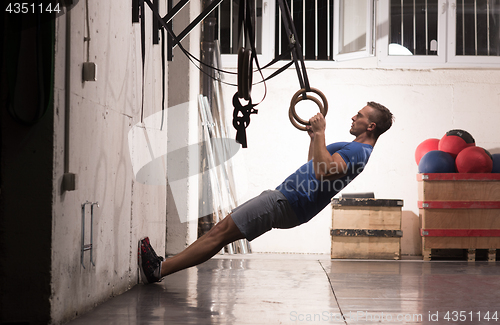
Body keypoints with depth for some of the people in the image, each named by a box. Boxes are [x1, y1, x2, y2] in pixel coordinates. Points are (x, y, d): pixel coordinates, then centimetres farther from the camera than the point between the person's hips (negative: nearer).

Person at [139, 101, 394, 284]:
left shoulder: (359, 151, -12)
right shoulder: (355, 149, 22)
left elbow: (322, 171, -28)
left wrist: (320, 133, -20)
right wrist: (314, 136, 33)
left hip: (287, 203, -10)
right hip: (286, 195, 10)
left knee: (222, 232, -12)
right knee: (222, 230, 4)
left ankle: (159, 269, -12)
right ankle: (163, 264, 1)